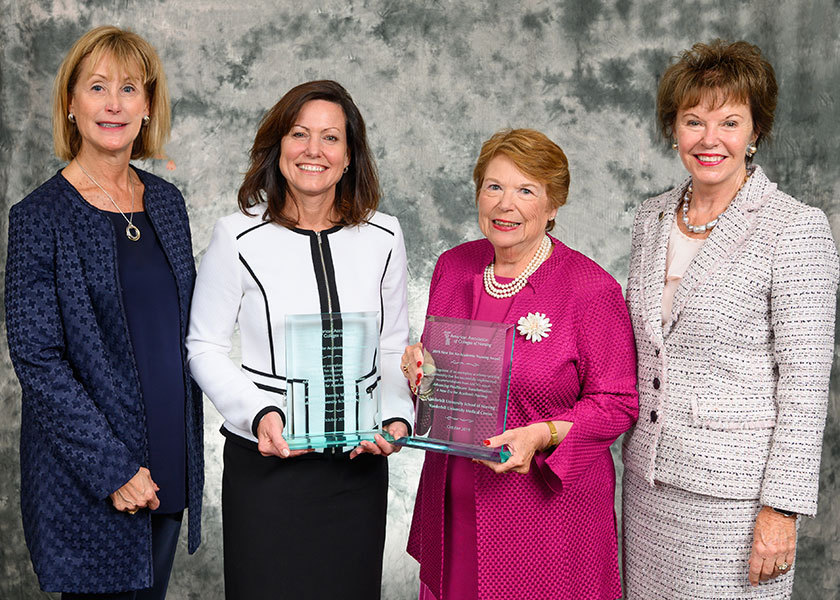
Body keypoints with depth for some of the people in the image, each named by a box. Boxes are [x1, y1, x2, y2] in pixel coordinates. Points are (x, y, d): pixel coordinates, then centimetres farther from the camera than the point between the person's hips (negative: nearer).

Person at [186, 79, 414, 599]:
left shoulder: (383, 238, 2)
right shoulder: (238, 236, -6)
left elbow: (395, 349, 9)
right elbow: (205, 347, -2)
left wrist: (397, 417, -7)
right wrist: (259, 414, -16)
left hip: (359, 463, 3)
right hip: (266, 460, -2)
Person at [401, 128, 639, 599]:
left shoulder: (592, 289, -12)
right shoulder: (453, 267, 4)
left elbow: (616, 402, -9)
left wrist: (541, 436, -22)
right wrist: (419, 373, -5)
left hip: (548, 503, -4)